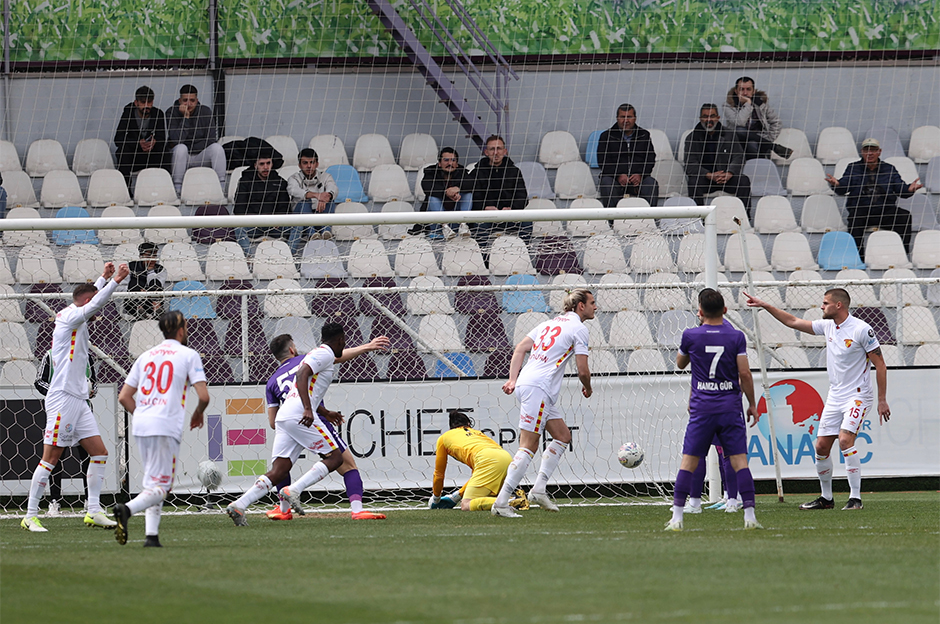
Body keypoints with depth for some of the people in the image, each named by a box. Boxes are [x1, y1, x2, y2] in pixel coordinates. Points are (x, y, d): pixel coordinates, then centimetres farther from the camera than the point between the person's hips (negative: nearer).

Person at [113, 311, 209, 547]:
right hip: (167, 427, -6)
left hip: (140, 425, 6)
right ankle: (127, 510, -34)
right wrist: (198, 414, 16)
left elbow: (124, 397, 16)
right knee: (160, 488, -8)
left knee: (152, 482, 17)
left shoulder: (146, 356, 19)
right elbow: (204, 396, -4)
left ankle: (151, 534, 4)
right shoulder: (188, 355, 3)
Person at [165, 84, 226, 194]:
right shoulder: (172, 113, -7)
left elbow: (211, 140, -4)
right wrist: (186, 117, -22)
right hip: (179, 157, -2)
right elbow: (177, 141, -19)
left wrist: (190, 150, -13)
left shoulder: (205, 112, -1)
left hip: (200, 156, 2)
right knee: (181, 148, -35)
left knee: (217, 147, -25)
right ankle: (177, 191, -36)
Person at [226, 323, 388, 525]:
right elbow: (301, 374, -18)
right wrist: (308, 409, -28)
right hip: (298, 415, -9)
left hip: (284, 415, 9)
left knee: (278, 472, 2)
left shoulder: (317, 354, 29)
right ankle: (293, 490, -18)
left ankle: (239, 505, -10)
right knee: (334, 457, -5)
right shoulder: (325, 354, -1)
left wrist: (325, 413, 49)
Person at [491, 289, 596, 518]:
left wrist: (513, 379, 11)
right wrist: (587, 389, 13)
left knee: (563, 436, 16)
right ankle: (501, 502, -16)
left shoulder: (551, 323, 21)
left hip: (526, 383, 9)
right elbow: (583, 370, -7)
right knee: (528, 447, -11)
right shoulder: (579, 329, -4)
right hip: (538, 388, -9)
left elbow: (520, 348, 16)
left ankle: (539, 489, 11)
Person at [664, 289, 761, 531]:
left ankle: (677, 517, 1)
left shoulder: (691, 336, -2)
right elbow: (745, 373, -5)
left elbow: (680, 363, 17)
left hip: (702, 409, 0)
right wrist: (752, 403, 7)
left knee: (689, 462, 4)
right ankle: (749, 515, -6)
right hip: (730, 407, 0)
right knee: (739, 461, 1)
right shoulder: (736, 337, -3)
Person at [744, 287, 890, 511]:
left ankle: (855, 498, -21)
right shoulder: (828, 326, 7)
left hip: (857, 396, -8)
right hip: (835, 397, 8)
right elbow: (793, 322, 18)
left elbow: (880, 364, -10)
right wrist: (765, 306, 17)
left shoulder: (861, 329, -13)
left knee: (845, 439, -24)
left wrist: (882, 400, -12)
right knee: (821, 446, 4)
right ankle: (826, 498, 18)